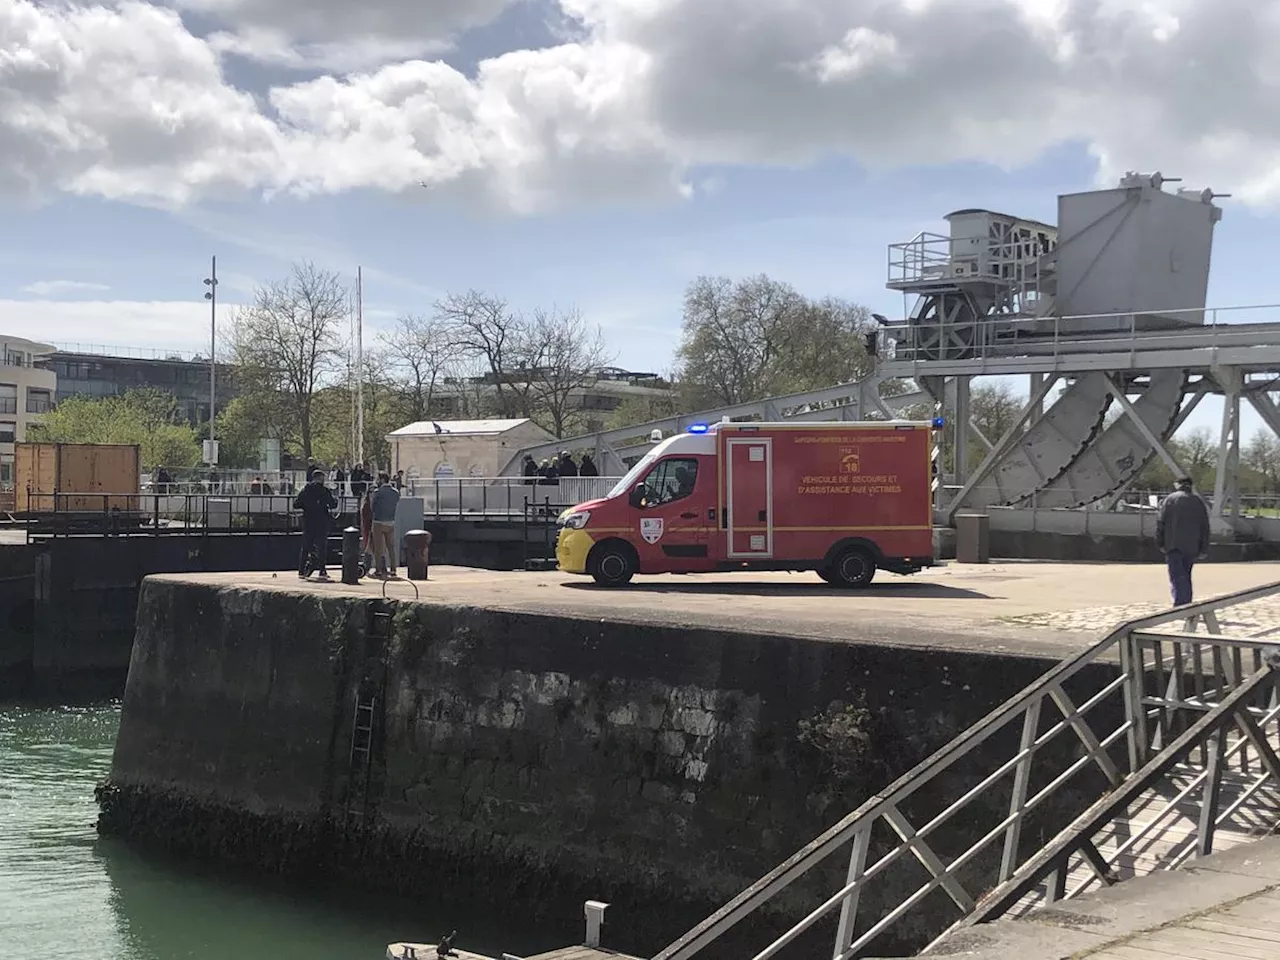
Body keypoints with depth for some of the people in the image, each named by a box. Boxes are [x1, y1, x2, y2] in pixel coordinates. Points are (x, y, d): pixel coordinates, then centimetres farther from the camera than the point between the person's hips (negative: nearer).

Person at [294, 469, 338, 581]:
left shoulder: (305, 490, 4)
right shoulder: (325, 491, -7)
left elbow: (295, 505, 4)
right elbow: (333, 504, -11)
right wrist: (335, 499, 10)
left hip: (307, 522, 3)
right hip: (322, 523, -3)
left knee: (305, 547, 10)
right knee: (322, 547, 3)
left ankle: (301, 572, 7)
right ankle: (322, 571, -3)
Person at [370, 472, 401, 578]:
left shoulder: (377, 492, -9)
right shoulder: (396, 492, 4)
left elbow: (372, 506, -1)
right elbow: (397, 505, 10)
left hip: (379, 522, -4)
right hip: (391, 522, 4)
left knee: (378, 548, 1)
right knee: (391, 547, 9)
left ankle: (379, 570, -1)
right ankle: (393, 570, 7)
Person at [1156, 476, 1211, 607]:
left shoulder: (1170, 499, 2)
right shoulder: (1199, 501, 11)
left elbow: (1161, 522, -1)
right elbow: (1205, 527, 10)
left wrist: (1160, 543, 5)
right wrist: (1204, 549, 13)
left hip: (1173, 545, -3)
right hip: (1191, 547, 3)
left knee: (1177, 577, -10)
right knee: (1186, 576, 14)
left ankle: (1180, 604, -25)